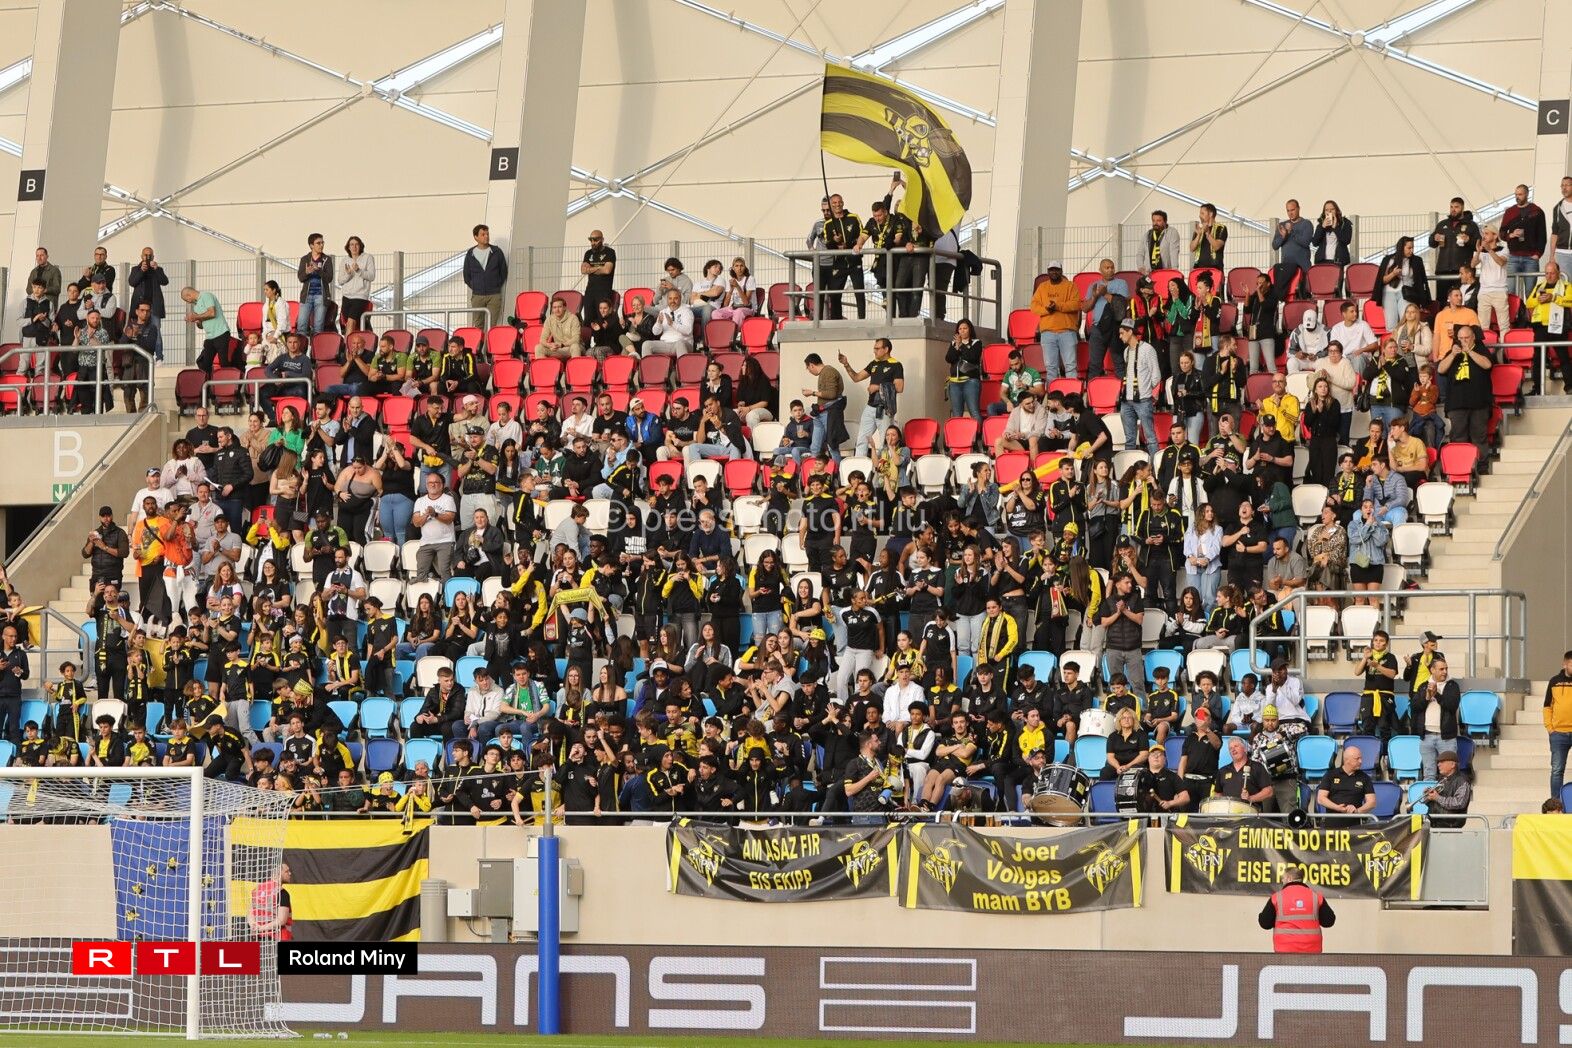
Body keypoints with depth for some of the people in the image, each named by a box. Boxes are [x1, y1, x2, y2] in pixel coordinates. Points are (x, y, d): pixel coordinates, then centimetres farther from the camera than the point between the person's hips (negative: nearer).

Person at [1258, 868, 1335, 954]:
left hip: (1285, 952, -2)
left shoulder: (1277, 897, -2)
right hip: (1311, 951, 2)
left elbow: (1265, 923, 2)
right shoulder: (1316, 896, 2)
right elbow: (1329, 921, 5)